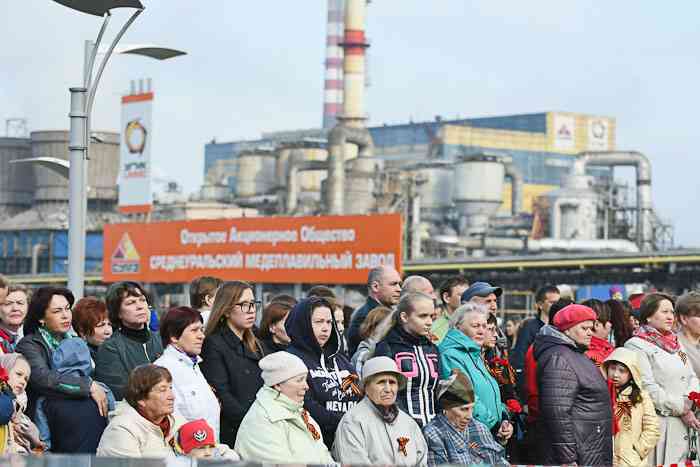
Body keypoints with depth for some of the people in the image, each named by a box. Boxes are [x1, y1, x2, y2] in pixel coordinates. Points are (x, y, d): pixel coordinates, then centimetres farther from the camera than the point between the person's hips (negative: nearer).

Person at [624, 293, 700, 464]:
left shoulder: (676, 344, 19)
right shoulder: (636, 346, -5)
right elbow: (648, 388, -13)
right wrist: (682, 410, -12)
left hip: (682, 425, 7)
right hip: (658, 423, -7)